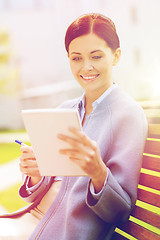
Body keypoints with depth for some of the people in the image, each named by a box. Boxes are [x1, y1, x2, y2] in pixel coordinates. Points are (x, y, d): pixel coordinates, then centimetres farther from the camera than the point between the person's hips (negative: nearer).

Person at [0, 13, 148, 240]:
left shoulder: (128, 114, -8)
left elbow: (121, 211, -10)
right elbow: (42, 192, 12)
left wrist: (98, 172, -28)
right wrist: (36, 175, -9)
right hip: (35, 220, 6)